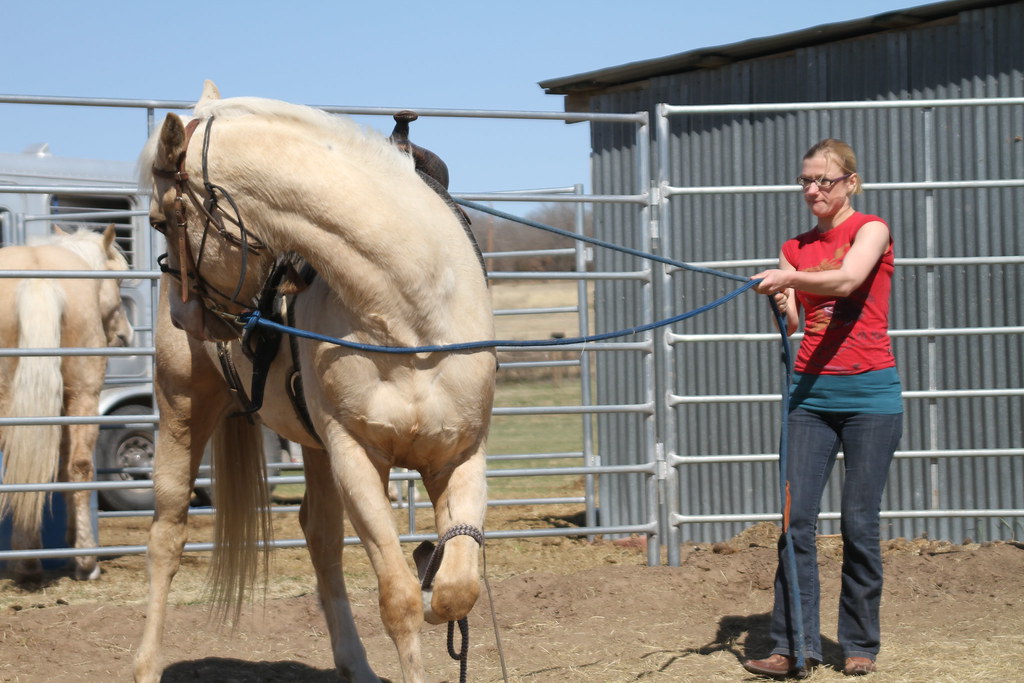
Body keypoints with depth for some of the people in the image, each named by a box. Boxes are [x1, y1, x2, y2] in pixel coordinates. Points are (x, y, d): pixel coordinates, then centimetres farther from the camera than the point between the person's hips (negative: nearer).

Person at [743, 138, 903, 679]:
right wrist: (781, 304, -16)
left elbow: (847, 278, -22)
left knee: (860, 522, 0)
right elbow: (791, 325, 4)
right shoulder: (796, 248, 13)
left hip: (868, 392, -4)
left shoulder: (870, 229, -1)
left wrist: (792, 278, -35)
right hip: (810, 391, 4)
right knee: (797, 518, -5)